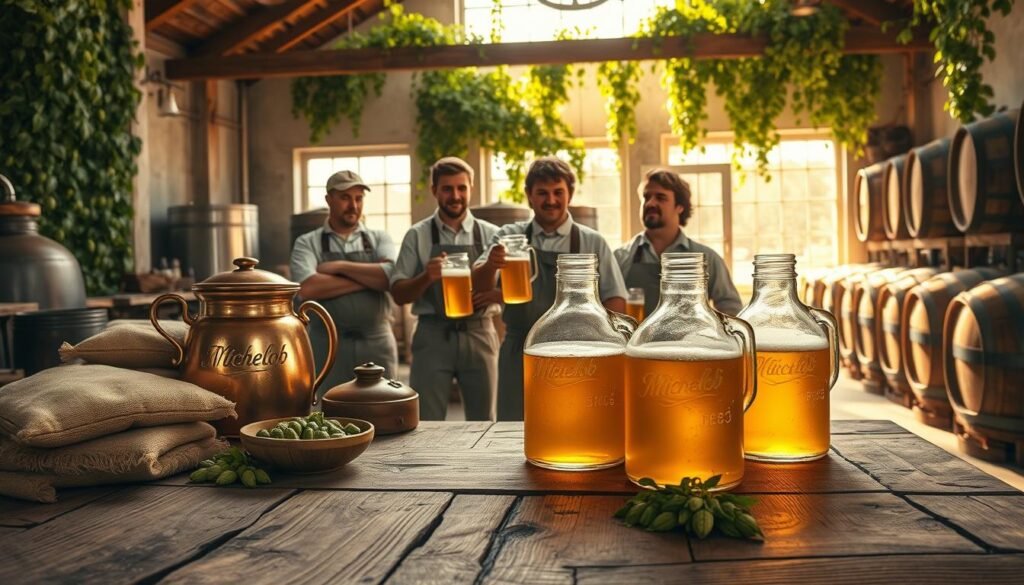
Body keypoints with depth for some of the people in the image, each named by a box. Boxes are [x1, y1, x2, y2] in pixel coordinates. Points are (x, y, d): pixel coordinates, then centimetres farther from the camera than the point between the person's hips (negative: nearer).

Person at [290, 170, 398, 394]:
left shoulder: (379, 238, 9)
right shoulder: (307, 243, 4)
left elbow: (391, 276, -10)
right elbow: (308, 287, -15)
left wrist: (339, 266, -10)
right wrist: (369, 279, -11)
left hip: (377, 345, 2)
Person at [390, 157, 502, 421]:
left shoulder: (491, 235, 5)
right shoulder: (417, 236, 3)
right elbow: (399, 294, 1)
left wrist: (494, 294, -15)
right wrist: (426, 277, -19)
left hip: (480, 336, 1)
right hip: (433, 337, -1)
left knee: (483, 424, 11)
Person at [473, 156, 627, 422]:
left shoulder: (593, 243, 4)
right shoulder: (509, 236, 5)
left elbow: (615, 299, 4)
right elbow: (479, 287, -6)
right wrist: (490, 265, -28)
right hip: (520, 353, 1)